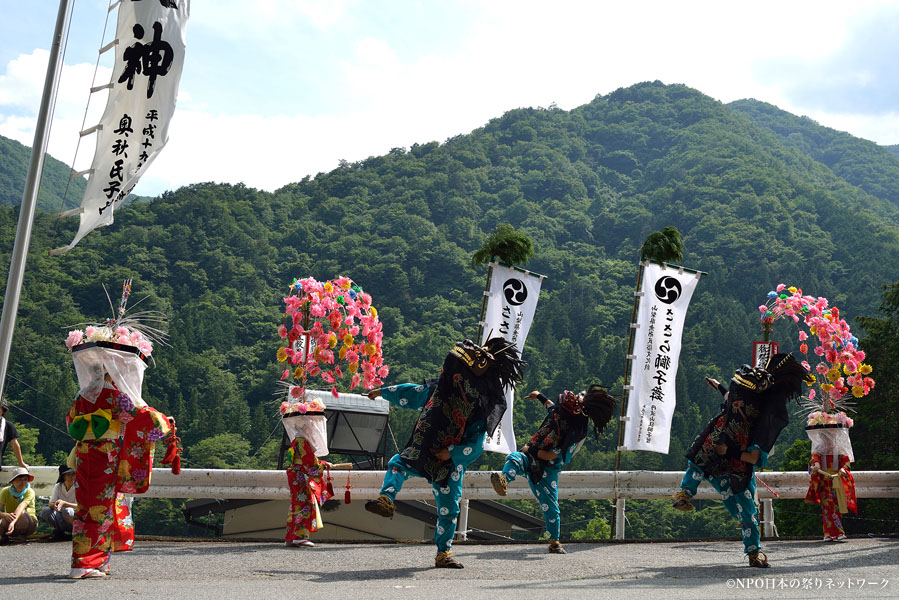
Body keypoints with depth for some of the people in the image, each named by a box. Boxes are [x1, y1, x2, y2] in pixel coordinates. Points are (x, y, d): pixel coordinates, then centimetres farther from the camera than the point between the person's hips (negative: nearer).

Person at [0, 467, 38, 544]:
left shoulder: (30, 492, -18)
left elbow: (21, 507, -37)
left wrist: (13, 522, -55)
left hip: (30, 524, -2)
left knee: (22, 512, -36)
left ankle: (22, 534, -11)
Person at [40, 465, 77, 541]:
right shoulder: (58, 487, 2)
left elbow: (78, 506, -18)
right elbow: (51, 504, -7)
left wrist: (63, 503, -34)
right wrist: (54, 505, -32)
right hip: (60, 519, 3)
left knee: (67, 510, -35)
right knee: (46, 511, -23)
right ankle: (58, 531, -5)